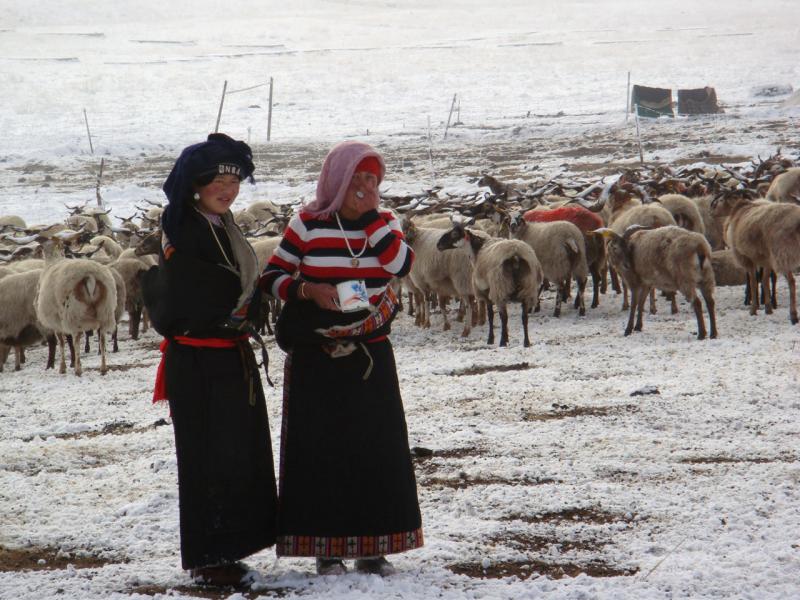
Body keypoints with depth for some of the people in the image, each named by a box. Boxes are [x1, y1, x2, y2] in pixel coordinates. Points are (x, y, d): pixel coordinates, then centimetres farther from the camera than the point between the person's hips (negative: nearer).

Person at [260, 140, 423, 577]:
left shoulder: (384, 223, 4)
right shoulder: (308, 225, -5)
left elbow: (401, 265, -15)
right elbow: (272, 277, -1)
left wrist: (370, 215, -16)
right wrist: (309, 290, -18)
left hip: (371, 354, 3)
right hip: (316, 356, -3)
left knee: (376, 446, 3)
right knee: (319, 447, -2)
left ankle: (372, 546, 11)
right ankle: (325, 546, 5)